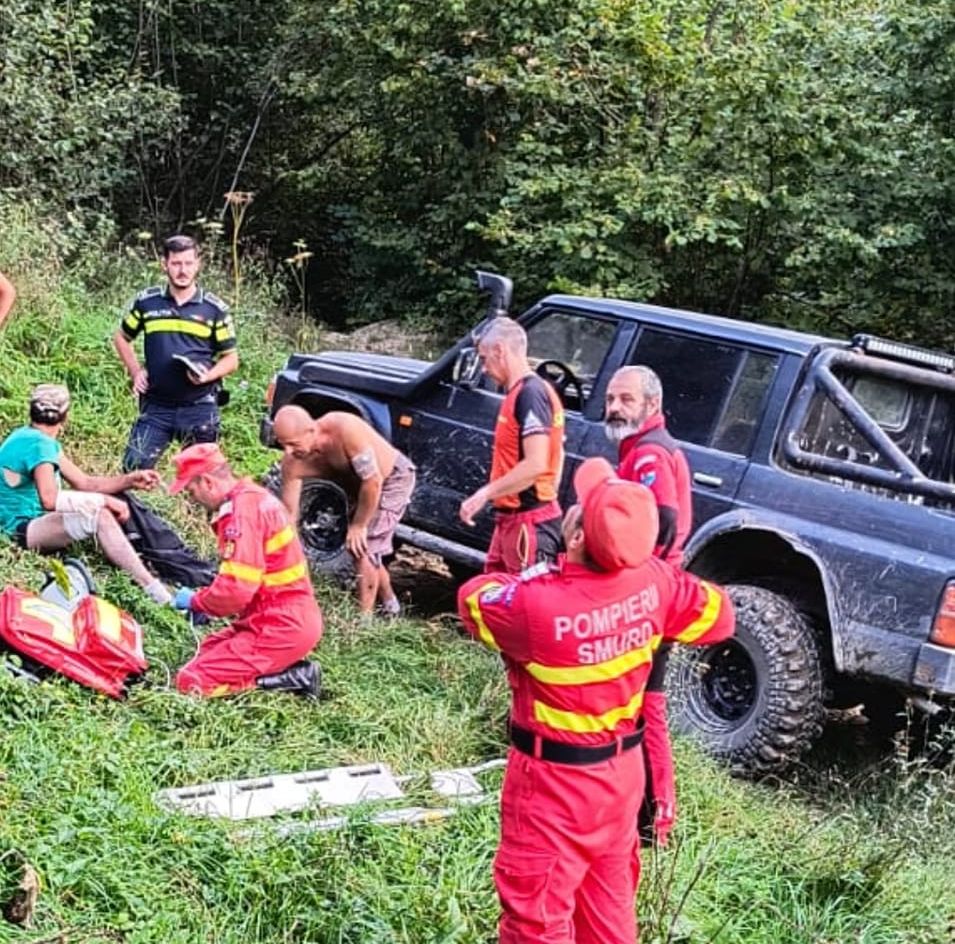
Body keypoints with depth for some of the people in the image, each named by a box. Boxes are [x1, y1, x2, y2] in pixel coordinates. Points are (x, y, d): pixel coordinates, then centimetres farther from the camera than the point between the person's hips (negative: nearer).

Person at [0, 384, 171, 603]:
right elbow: (50, 499, -32)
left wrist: (130, 480, 1)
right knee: (99, 516, -28)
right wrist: (103, 500, -24)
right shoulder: (38, 443, -18)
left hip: (29, 522, 11)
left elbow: (84, 482, 12)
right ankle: (153, 590, -29)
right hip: (20, 531, -11)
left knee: (113, 508, 7)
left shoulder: (27, 437, 14)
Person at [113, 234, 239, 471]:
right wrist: (135, 372, 5)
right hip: (155, 405, 1)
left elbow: (231, 359, 4)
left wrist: (207, 376, -15)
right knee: (133, 468, -4)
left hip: (199, 406, -1)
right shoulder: (147, 302, 4)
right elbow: (122, 338, 19)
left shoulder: (215, 309, 0)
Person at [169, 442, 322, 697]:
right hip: (293, 619, 10)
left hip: (280, 629, -10)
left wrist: (195, 601, -5)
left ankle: (288, 679, -9)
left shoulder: (241, 511, -20)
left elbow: (236, 590, -24)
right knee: (209, 648, 26)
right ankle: (284, 667, 10)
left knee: (190, 681, -9)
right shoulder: (254, 496, 10)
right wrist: (204, 603, 11)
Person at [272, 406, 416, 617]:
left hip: (395, 477, -7)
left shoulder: (345, 430, -39)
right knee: (355, 545, 17)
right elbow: (289, 514, -12)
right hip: (363, 484, 7)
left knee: (363, 547, -15)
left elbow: (373, 480, -34)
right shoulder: (292, 463, -21)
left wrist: (358, 525, -23)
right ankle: (390, 606, 39)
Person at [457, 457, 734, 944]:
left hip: (556, 777, -6)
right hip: (622, 767, 6)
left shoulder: (538, 603, -29)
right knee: (610, 893, 23)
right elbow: (717, 616, 4)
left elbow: (472, 599, -9)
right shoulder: (653, 581, -15)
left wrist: (539, 575, -1)